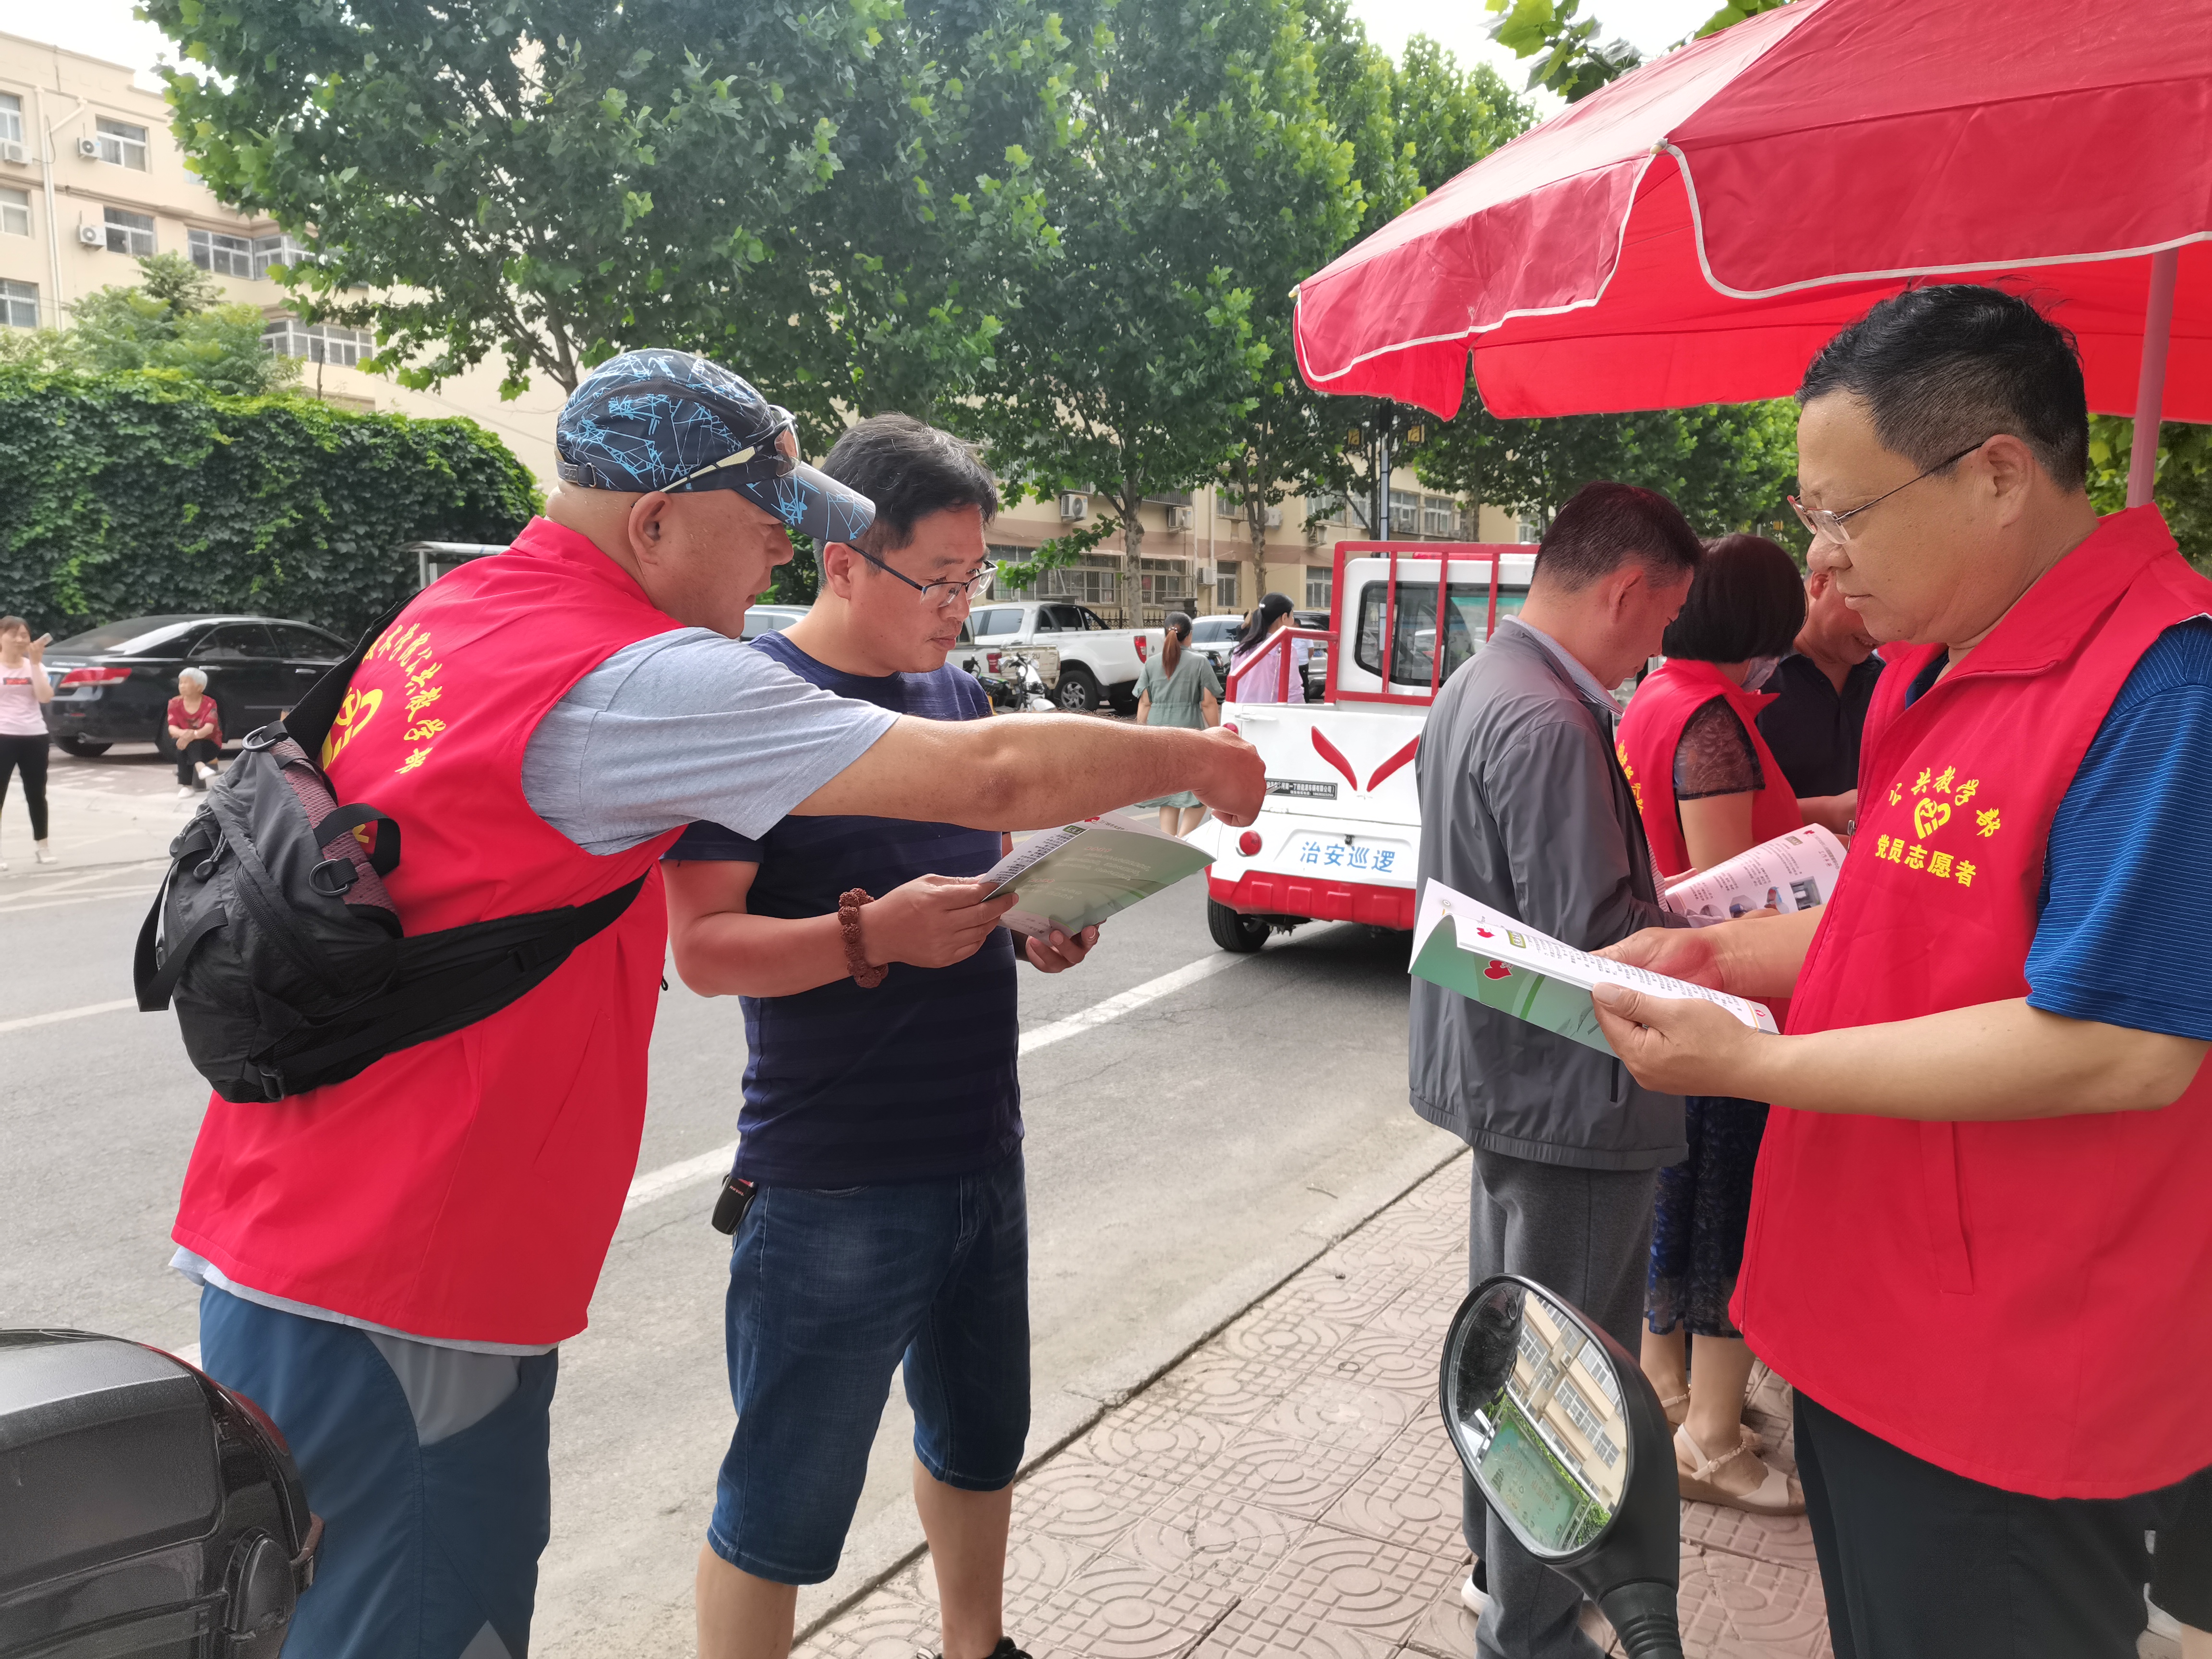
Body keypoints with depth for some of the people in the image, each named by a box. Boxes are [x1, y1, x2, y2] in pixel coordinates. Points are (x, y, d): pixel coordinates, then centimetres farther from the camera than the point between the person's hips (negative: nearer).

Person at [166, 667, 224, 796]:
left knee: (189, 743, -34)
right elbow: (172, 728, -15)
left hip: (208, 744, -3)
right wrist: (183, 733, -40)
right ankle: (200, 766, -45)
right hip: (189, 747, 3)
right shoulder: (175, 703, -5)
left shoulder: (209, 704, -13)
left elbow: (209, 728, -28)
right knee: (183, 742, -31)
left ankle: (185, 784, -42)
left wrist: (194, 735, -49)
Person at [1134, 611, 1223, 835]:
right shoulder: (1199, 662, -3)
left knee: (1168, 794, 12)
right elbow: (1209, 703, -5)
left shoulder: (1152, 663, 7)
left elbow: (1144, 703, 7)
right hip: (1189, 731, -4)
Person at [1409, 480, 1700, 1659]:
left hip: (1503, 1074, 11)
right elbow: (1595, 947, -26)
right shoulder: (1550, 725, -25)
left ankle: (1503, 1559, 43)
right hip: (1571, 1099, -10)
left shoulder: (1478, 684, 7)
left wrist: (1669, 911, 9)